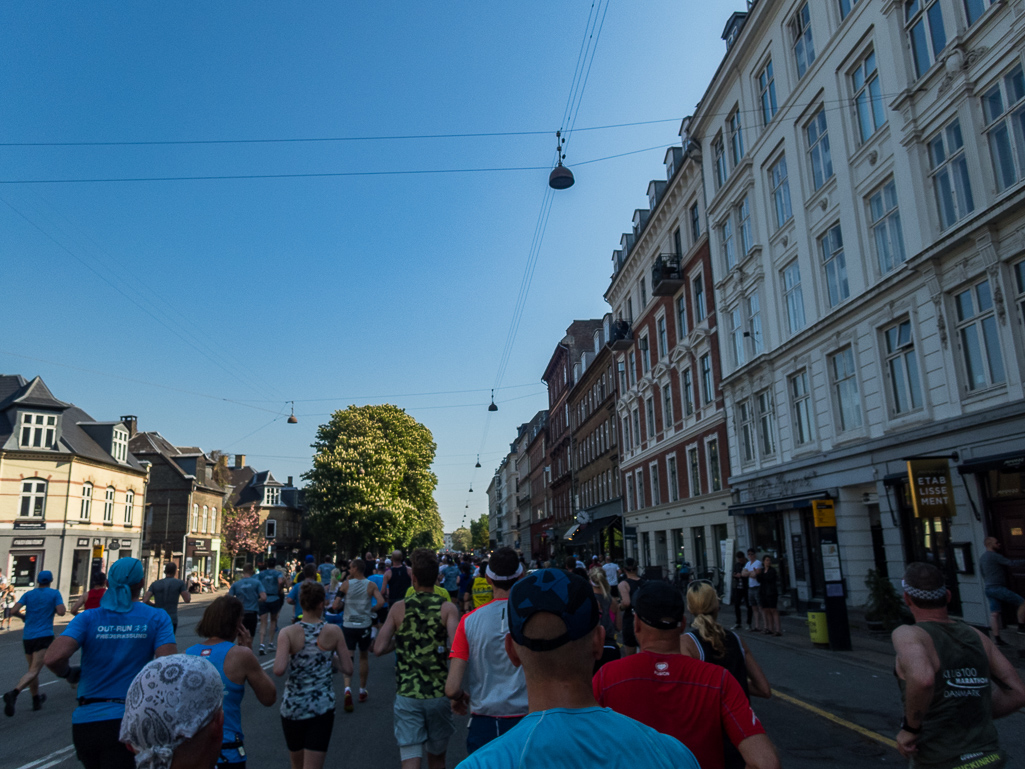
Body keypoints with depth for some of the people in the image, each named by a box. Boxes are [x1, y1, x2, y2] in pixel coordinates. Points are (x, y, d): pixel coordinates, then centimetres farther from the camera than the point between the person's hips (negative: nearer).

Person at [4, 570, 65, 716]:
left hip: (27, 637, 5)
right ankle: (14, 693, -35)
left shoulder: (28, 594, 7)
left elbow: (15, 610, -5)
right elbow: (61, 612, -9)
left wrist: (23, 616, 15)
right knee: (34, 671, -11)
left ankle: (36, 700, 29)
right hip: (44, 637, -5)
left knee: (32, 668, 19)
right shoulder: (54, 593, -1)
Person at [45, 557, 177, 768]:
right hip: (125, 721, -3)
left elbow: (54, 658, -14)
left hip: (85, 721, 4)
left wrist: (68, 673, 7)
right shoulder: (157, 618, -4)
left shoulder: (88, 618, 1)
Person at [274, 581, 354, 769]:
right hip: (323, 706, -1)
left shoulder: (287, 633, -9)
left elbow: (278, 670, -22)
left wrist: (290, 657, -1)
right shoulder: (334, 631, -7)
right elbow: (348, 669, -5)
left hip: (293, 706, 1)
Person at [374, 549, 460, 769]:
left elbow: (379, 649, -7)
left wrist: (399, 640, 11)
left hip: (406, 695, 0)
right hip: (438, 693, 1)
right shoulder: (448, 608, -6)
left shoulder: (398, 608, -2)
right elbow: (456, 649, -20)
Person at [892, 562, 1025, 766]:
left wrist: (910, 728, -20)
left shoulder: (908, 635, -15)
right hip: (988, 760, 6)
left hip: (938, 763, -6)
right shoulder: (976, 636, 5)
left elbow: (922, 679, -35)